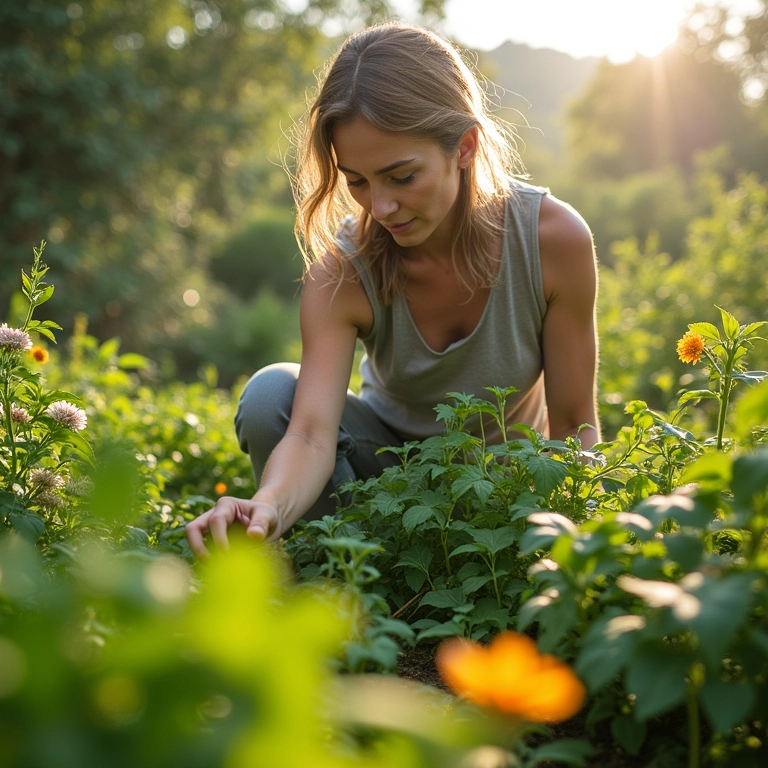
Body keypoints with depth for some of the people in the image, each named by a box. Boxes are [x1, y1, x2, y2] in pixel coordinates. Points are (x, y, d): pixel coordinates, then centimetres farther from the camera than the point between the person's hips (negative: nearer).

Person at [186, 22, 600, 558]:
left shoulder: (554, 237, -25)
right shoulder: (341, 271, -24)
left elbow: (573, 426, -16)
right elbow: (311, 434, -35)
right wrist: (268, 508, -57)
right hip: (394, 454, 1)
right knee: (271, 394, -27)